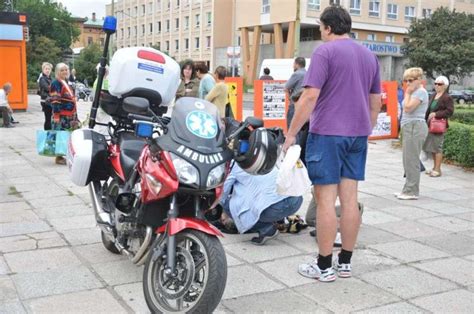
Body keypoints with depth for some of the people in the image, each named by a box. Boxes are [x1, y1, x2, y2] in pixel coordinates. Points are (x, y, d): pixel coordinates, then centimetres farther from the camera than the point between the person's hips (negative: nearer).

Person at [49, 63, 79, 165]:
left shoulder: (67, 83, 18)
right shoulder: (55, 83, -10)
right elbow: (54, 101, -17)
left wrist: (75, 115, 22)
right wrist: (56, 115, -22)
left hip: (70, 115, 9)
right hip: (61, 115, -9)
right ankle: (59, 157, 2)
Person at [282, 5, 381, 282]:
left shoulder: (325, 52, -8)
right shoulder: (369, 56, 14)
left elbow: (310, 96, -16)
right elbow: (376, 102, 18)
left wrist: (291, 134, -11)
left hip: (327, 134, -6)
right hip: (358, 135, 7)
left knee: (326, 199, -2)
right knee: (350, 198, 9)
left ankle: (324, 266, 5)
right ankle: (345, 263, 17)